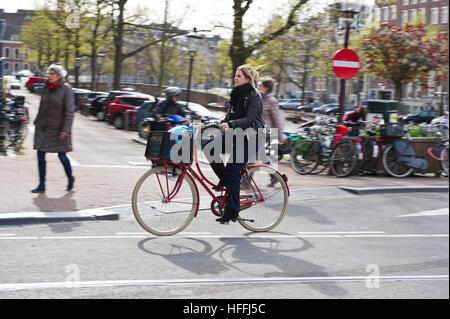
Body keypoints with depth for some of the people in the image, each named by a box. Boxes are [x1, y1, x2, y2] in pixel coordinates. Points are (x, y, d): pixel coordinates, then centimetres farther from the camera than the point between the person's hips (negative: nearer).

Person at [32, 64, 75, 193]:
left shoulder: (66, 89, -10)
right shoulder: (46, 88, 7)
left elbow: (70, 110, -14)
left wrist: (66, 129, -20)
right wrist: (37, 122, 19)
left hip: (58, 128, -5)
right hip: (42, 128, 5)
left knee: (62, 156, 3)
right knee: (40, 155, 1)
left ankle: (70, 178, 28)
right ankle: (42, 185, 8)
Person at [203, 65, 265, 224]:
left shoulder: (254, 96, -12)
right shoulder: (236, 94, 14)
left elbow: (249, 119, -24)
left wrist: (231, 124, -37)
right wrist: (223, 123, 1)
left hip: (249, 138, -8)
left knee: (232, 169, -15)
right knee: (208, 146, -12)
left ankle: (232, 210, -6)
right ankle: (225, 180, 3)